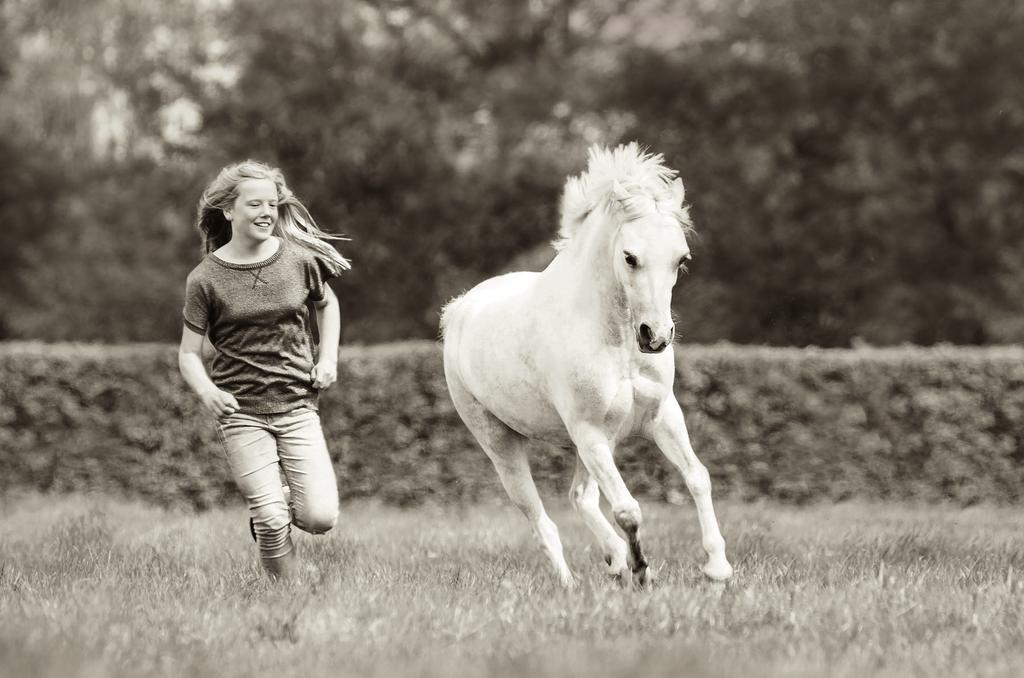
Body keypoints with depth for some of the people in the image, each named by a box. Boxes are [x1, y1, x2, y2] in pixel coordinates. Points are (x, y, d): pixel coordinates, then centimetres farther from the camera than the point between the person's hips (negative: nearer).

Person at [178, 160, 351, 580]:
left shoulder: (299, 259, 2)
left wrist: (328, 358, 7)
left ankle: (270, 507, 23)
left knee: (320, 518, -10)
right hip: (242, 411, -2)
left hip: (297, 406, 2)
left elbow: (327, 304, 22)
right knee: (273, 525, -13)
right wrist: (205, 391, -21)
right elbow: (188, 354, -1)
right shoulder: (206, 278, -5)